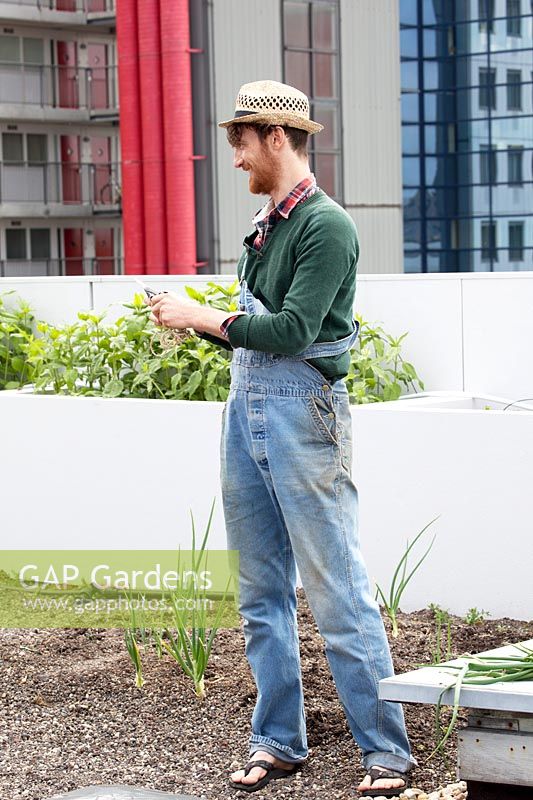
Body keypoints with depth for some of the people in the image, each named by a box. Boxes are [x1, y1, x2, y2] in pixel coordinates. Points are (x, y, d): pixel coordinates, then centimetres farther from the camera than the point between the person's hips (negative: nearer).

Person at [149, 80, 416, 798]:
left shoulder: (325, 225, -11)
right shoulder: (264, 225, 15)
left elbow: (292, 330, -19)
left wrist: (201, 315, -11)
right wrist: (189, 321, 6)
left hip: (301, 408, -8)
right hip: (246, 405, 9)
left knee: (337, 592, -5)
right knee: (262, 593, 12)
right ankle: (278, 742, 22)